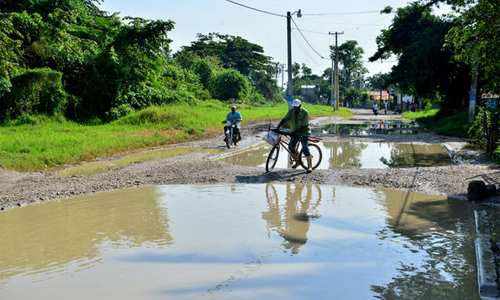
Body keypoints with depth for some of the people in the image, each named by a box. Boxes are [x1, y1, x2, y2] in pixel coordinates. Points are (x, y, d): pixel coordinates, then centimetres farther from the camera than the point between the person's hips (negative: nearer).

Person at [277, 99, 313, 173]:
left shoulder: (305, 113, -20)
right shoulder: (291, 111, -5)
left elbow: (304, 126, -25)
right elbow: (284, 120, -9)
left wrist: (294, 132, -33)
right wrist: (278, 127, -22)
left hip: (304, 132, -6)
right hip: (295, 132, 6)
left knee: (305, 148, -16)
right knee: (291, 147, -3)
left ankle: (310, 166, -9)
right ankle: (297, 161, 19)